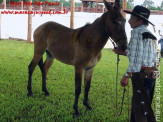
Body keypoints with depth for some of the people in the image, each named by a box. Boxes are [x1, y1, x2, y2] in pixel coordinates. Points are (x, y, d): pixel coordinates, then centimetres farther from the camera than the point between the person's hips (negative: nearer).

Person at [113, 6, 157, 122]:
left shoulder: (137, 31, -10)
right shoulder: (150, 34, 16)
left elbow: (136, 57, -17)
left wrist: (127, 75, -18)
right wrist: (122, 52, 31)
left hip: (142, 75, -9)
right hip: (152, 75, 9)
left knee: (141, 109, -3)